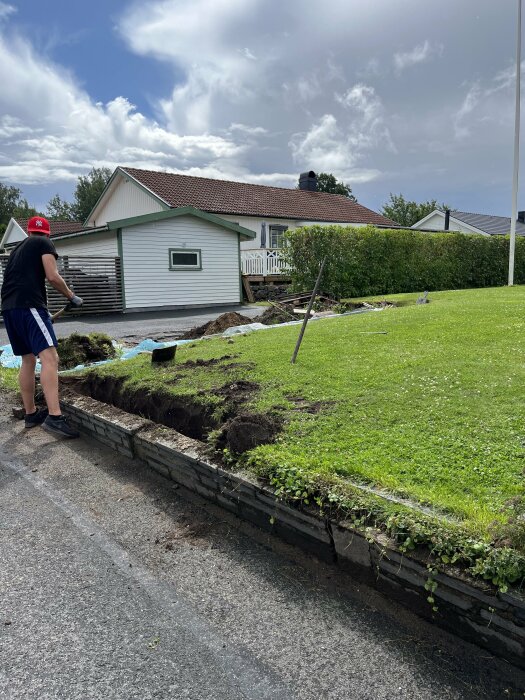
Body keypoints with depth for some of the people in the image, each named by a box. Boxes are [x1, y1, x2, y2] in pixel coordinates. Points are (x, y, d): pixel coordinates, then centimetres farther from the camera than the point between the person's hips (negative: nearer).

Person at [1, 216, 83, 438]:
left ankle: (31, 414, 21)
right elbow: (52, 276, -5)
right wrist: (72, 296, 10)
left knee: (28, 360, 16)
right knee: (49, 357, -17)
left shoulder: (19, 248, 30)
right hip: (29, 305, -8)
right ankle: (54, 417, -30)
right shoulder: (44, 243, 9)